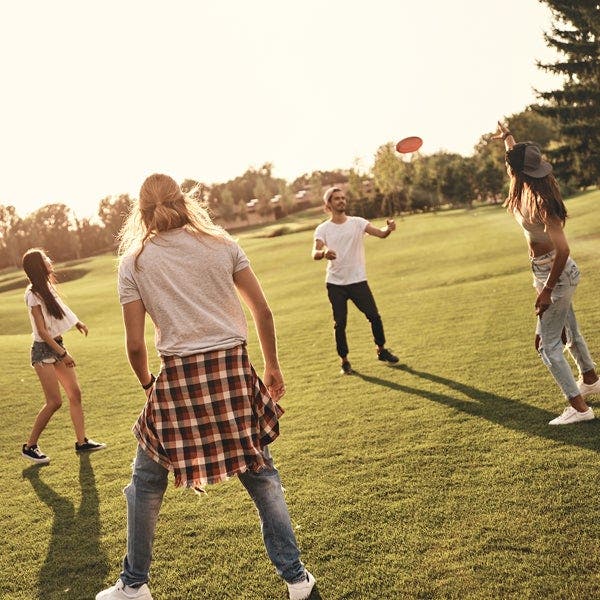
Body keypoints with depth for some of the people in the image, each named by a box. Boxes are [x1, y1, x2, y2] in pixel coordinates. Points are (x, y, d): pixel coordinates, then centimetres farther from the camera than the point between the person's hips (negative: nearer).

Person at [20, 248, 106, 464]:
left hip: (57, 345, 8)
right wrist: (63, 353, -19)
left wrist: (77, 322, 31)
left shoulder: (47, 287, 7)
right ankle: (29, 446, 5)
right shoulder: (33, 295, -17)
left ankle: (81, 441, 12)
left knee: (75, 394, 5)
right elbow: (42, 331, -19)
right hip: (43, 350, -8)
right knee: (55, 402, -9)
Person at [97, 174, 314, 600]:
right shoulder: (221, 243, 5)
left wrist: (148, 385, 18)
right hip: (234, 371, 2)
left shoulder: (133, 262, 2)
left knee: (146, 484, 19)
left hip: (178, 378, -1)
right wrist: (272, 365, 17)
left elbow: (135, 346, 0)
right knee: (261, 476, 16)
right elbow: (263, 311, 5)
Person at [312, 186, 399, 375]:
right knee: (340, 323, 2)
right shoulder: (322, 229, -2)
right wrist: (324, 253, -40)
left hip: (358, 280, 1)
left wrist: (388, 229, -36)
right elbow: (315, 253, -16)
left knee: (374, 316, 0)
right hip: (335, 283, -1)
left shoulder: (357, 222, 0)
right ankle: (344, 361, 16)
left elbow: (380, 233, -13)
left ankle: (381, 350, 22)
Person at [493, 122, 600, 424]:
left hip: (556, 274, -9)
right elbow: (519, 158, 21)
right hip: (557, 272, 9)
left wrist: (547, 290, -26)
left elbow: (562, 249, -30)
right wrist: (507, 136, 37)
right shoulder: (529, 188, -3)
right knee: (567, 330, 26)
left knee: (546, 343, -3)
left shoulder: (537, 202, -28)